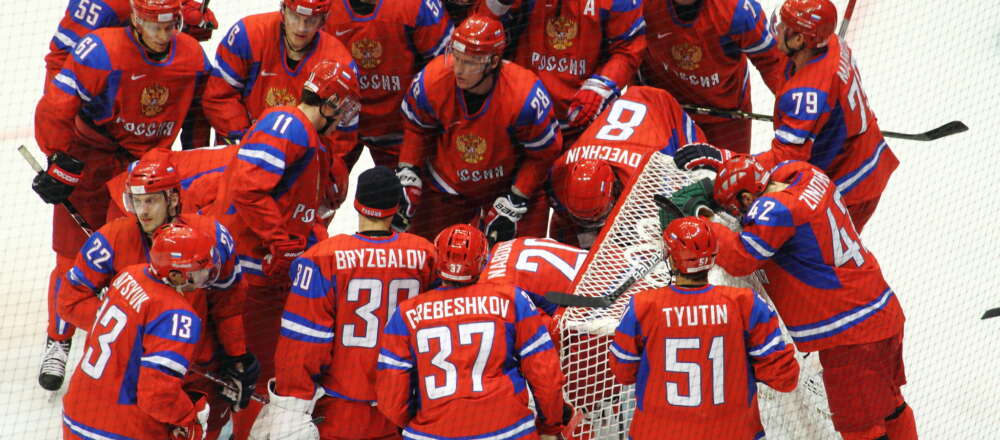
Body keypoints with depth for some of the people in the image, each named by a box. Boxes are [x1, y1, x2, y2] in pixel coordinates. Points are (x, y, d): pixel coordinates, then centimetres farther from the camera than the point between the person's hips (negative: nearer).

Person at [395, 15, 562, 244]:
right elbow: (416, 128, -2)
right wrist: (407, 176, -7)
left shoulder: (525, 96, -31)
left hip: (509, 184, -2)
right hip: (447, 186, 2)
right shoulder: (431, 81, -24)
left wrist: (513, 203, -16)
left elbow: (542, 154, -15)